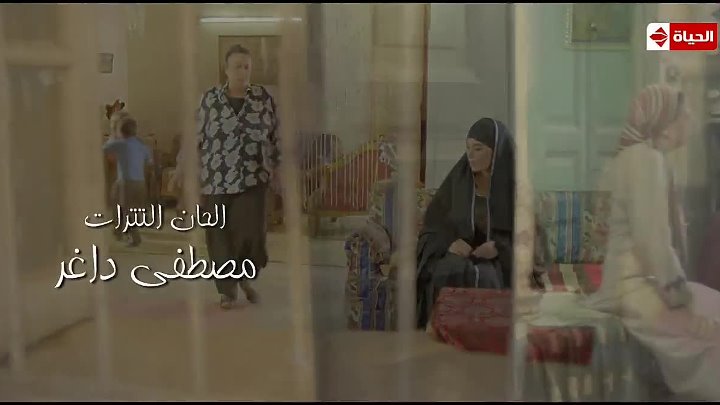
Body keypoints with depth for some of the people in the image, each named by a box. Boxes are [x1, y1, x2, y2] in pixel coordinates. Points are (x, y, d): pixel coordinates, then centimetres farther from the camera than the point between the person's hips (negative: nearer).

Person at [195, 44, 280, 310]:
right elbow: (199, 138, 2)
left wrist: (275, 170, 7)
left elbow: (274, 135, 9)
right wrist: (197, 178, 0)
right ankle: (227, 289, 18)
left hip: (252, 179, 0)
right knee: (221, 236, 3)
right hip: (217, 179, 0)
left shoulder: (263, 98, 2)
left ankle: (244, 278, 21)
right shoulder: (210, 99, 0)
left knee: (251, 232, -7)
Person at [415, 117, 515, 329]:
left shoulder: (516, 185, -1)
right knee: (449, 272, -34)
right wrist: (449, 242, -16)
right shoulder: (457, 179, 5)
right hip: (458, 252, 2)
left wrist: (499, 247, -19)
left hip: (500, 259, -2)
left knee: (484, 277, -36)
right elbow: (432, 225, 6)